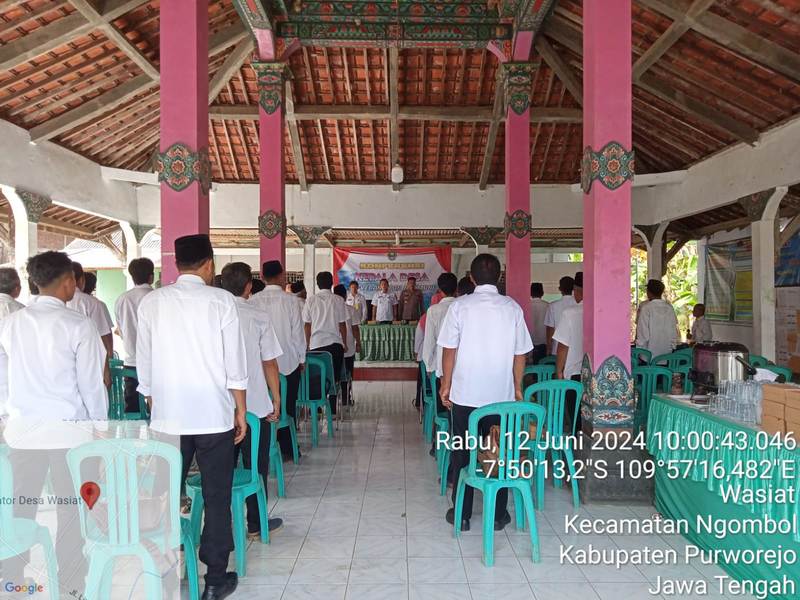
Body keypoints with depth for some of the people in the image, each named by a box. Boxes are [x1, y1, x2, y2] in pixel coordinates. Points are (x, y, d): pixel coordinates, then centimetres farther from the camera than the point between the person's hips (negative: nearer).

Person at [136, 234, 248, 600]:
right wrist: (241, 411, 4)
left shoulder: (152, 302, 1)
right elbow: (235, 364, -6)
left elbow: (144, 363, 5)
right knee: (216, 498, 8)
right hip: (214, 416, -2)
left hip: (167, 418, 3)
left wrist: (155, 406, 16)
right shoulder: (221, 301, -6)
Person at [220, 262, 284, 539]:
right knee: (256, 465, 10)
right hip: (255, 406, -3)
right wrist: (276, 399, 0)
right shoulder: (258, 318, -11)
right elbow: (269, 363, -10)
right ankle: (256, 524, 20)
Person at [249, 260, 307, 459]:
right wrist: (302, 358, 5)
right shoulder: (290, 299, -9)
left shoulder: (253, 300, -3)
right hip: (288, 360, -2)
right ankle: (286, 448, 12)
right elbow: (297, 331, -6)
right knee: (287, 405, 7)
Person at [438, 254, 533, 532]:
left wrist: (446, 385, 4)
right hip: (501, 394, 1)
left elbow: (449, 350, -6)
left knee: (463, 454, 10)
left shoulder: (460, 306, -6)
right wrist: (517, 388, 12)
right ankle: (498, 515, 20)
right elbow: (520, 354, 1)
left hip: (464, 393, -1)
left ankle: (462, 514, 18)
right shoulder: (512, 308, -2)